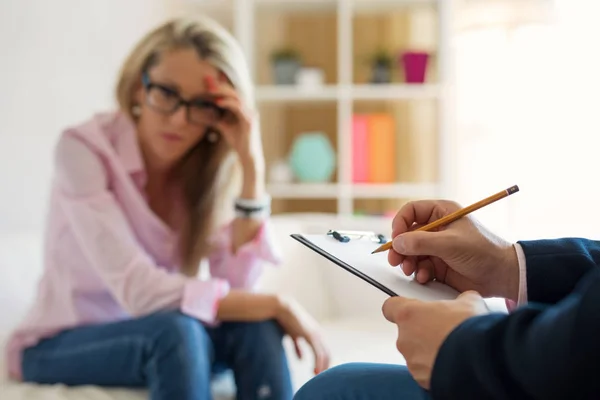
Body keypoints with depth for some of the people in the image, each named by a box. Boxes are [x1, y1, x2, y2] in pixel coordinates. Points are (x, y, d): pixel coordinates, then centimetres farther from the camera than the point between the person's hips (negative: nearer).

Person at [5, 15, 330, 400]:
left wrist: (251, 165, -25)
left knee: (254, 326, -24)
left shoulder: (207, 166, -6)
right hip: (63, 346, -4)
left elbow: (237, 287, -19)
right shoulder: (83, 148, -20)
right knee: (178, 331, -32)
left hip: (159, 335, 4)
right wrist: (277, 305, -29)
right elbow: (138, 291, -29)